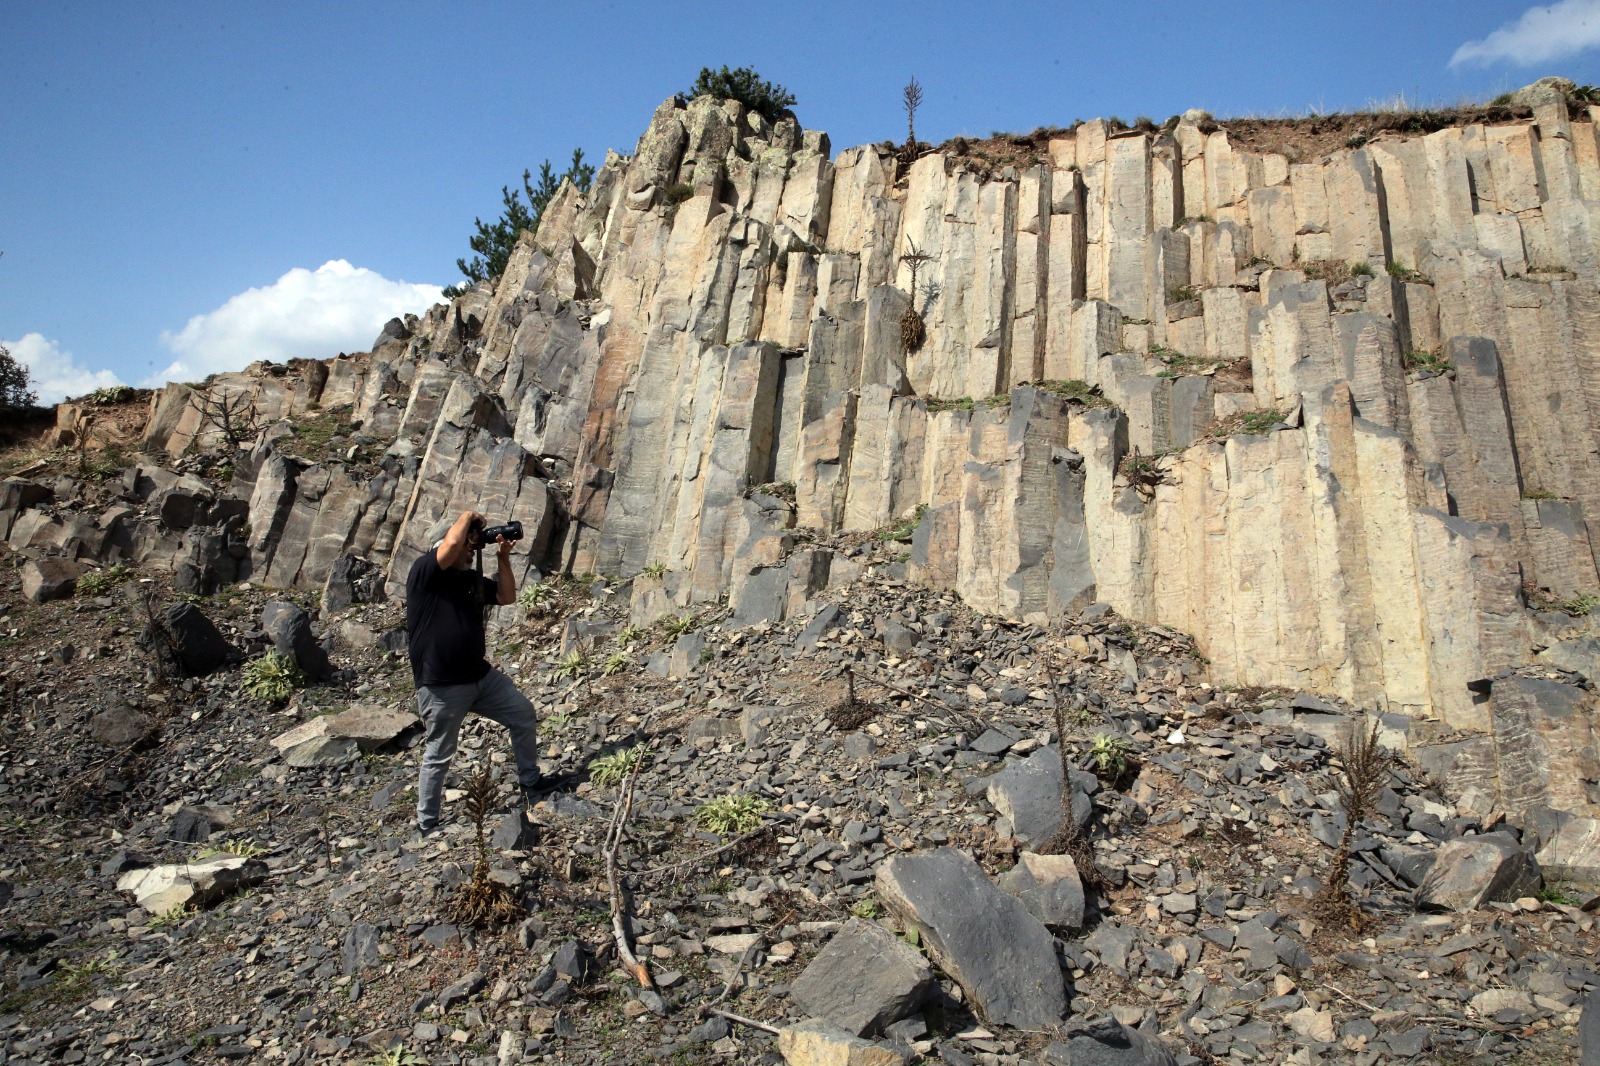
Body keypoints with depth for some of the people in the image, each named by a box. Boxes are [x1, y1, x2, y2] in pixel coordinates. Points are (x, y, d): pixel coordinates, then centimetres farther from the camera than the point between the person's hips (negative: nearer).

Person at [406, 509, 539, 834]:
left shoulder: (474, 579, 9)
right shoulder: (424, 572, -13)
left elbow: (507, 597, 12)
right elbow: (451, 543, -30)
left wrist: (503, 558, 4)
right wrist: (467, 517, -12)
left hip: (481, 676, 8)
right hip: (441, 686, -7)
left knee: (523, 714, 12)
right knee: (438, 756, 5)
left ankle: (530, 783, 29)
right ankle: (426, 825, 22)